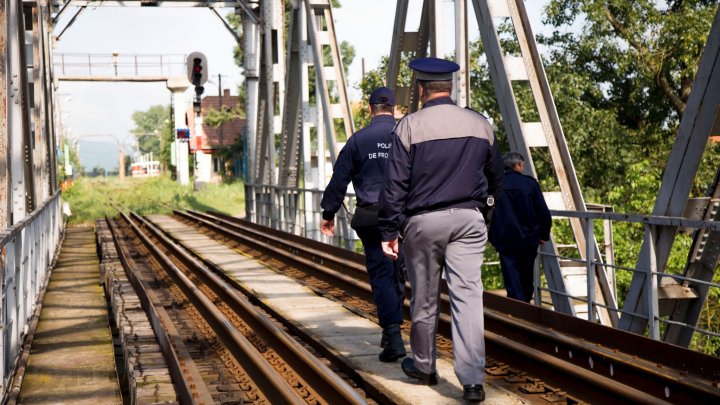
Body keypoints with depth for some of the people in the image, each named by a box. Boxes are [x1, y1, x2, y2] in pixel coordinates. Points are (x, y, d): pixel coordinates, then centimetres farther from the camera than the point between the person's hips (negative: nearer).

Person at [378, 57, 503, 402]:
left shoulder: (410, 126, -5)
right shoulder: (480, 124, 6)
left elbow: (395, 184, -8)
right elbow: (496, 178, 18)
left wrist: (389, 232, -3)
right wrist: (489, 204, 36)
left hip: (423, 222, -2)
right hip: (468, 219, 2)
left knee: (424, 299, 11)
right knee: (467, 296, -3)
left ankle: (423, 367, 27)